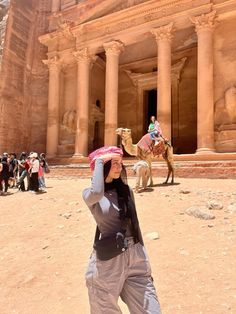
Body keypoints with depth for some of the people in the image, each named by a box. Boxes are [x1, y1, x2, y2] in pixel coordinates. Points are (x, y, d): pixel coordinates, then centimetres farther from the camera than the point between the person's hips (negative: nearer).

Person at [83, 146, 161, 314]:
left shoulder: (126, 190, 6)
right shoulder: (89, 193, -7)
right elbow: (97, 193, -34)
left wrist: (143, 256, 18)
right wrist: (99, 161, -20)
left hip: (135, 257, 4)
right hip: (107, 261, -4)